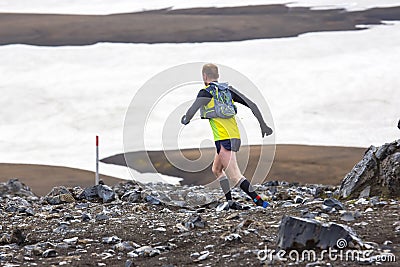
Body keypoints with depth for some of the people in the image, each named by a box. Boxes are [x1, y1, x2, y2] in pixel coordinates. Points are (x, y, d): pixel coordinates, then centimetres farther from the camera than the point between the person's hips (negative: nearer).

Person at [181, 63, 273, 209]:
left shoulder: (206, 92, -4)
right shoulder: (229, 89, 14)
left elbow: (190, 113, -11)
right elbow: (252, 105, 11)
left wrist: (185, 120, 12)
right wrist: (263, 125, 16)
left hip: (224, 139, -8)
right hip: (235, 136, 8)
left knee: (235, 176, -12)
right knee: (217, 170, 24)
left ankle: (259, 201, -24)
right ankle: (230, 202, 20)